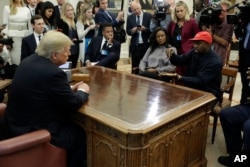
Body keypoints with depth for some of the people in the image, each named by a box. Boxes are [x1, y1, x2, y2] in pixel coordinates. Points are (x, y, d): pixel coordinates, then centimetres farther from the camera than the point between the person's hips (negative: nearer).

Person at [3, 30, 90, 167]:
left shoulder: (29, 61, 2)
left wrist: (69, 88, 9)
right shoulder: (53, 73, -26)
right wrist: (82, 91, 2)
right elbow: (73, 104, -18)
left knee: (72, 124, 24)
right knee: (81, 134, 10)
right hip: (33, 131, -9)